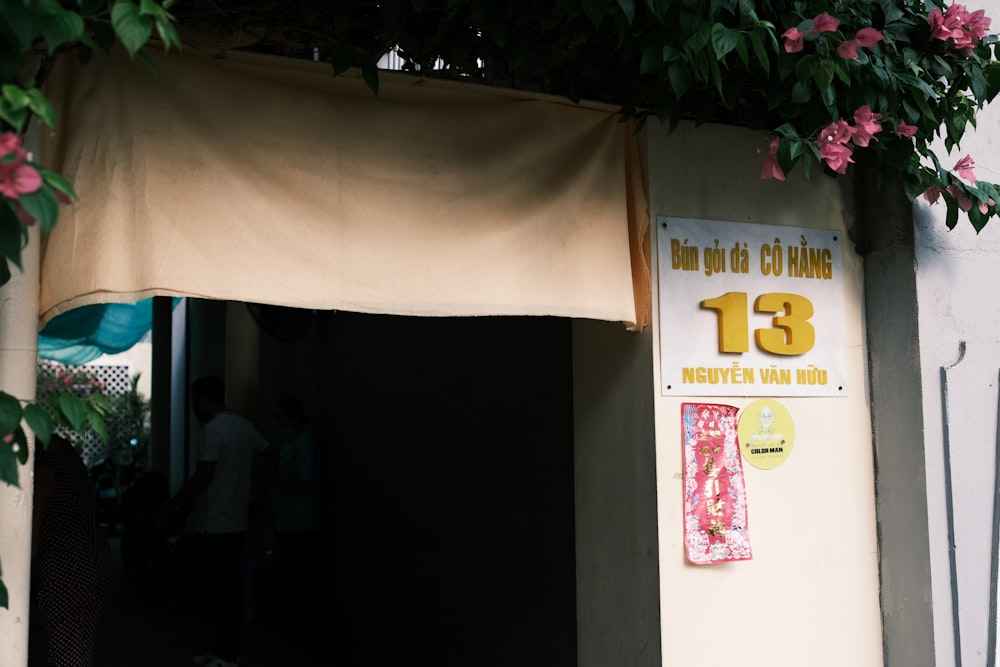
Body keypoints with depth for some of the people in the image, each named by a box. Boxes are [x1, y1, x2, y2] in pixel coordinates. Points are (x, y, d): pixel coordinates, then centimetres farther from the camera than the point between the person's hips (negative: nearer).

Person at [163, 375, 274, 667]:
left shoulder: (212, 429, -16)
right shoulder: (245, 426, 10)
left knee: (217, 590, -3)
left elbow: (202, 478, -18)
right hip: (235, 522, 9)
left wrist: (177, 502, -5)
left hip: (213, 524, -8)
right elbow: (270, 454, 19)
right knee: (229, 588, 12)